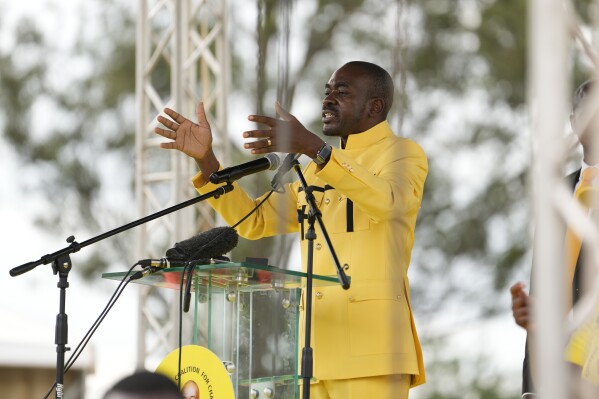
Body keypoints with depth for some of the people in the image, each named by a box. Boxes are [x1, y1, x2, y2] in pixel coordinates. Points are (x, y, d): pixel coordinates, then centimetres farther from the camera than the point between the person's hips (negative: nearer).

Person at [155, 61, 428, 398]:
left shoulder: (403, 154, 2)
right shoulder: (315, 171, 25)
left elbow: (388, 201, -21)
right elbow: (254, 221, 22)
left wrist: (312, 147, -30)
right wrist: (205, 159, 10)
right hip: (316, 345, 7)